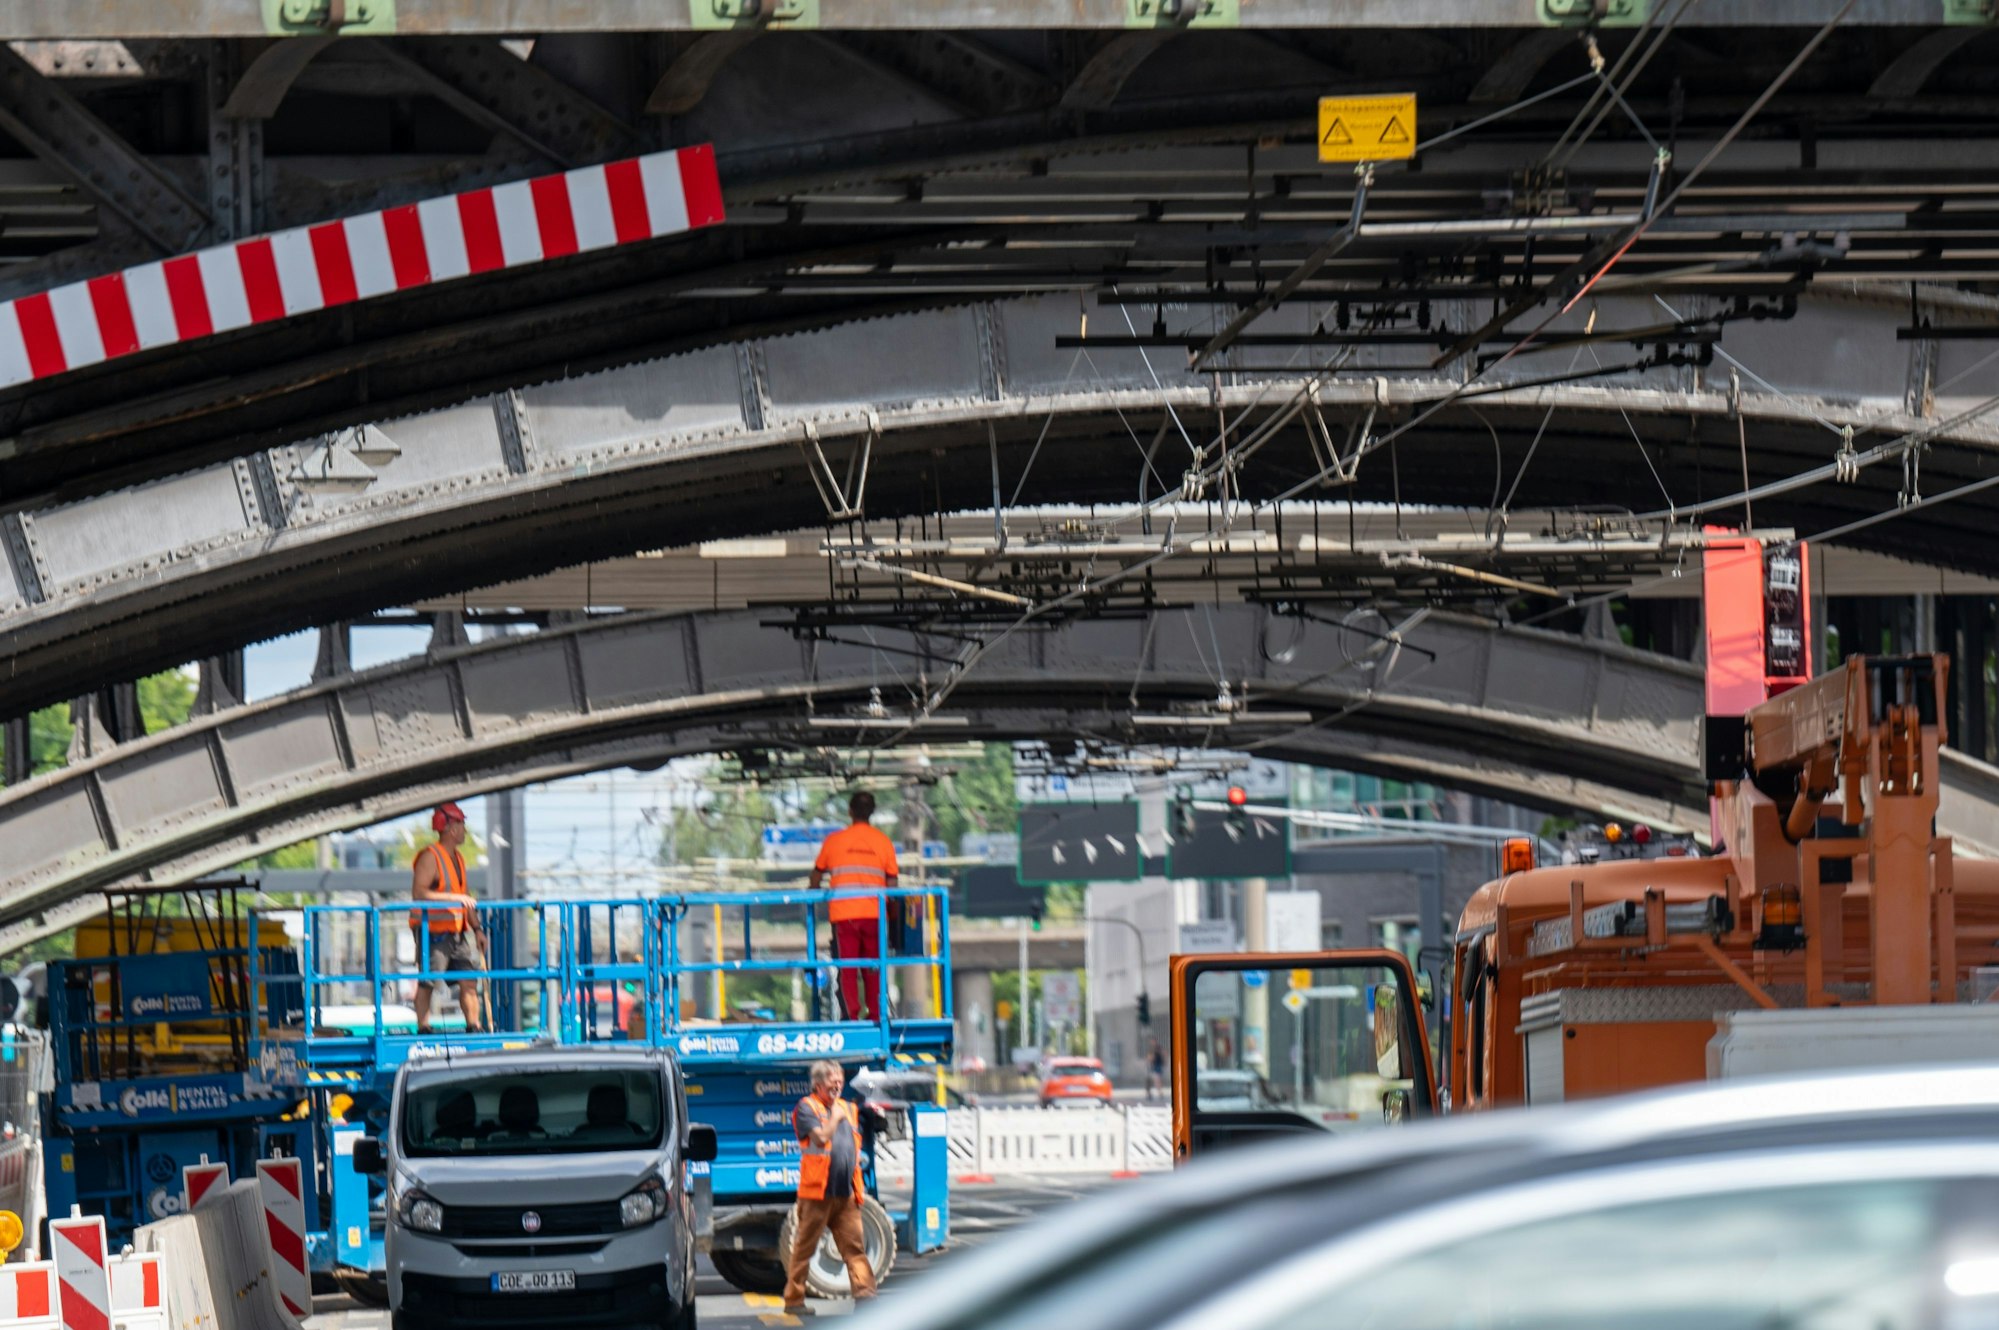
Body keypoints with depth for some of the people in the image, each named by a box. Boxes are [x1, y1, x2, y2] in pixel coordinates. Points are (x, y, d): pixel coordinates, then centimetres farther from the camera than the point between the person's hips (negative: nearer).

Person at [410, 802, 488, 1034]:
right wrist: (452, 897, -26)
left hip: (458, 932, 8)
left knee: (469, 980, 3)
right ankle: (423, 1029, -1)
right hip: (432, 932, -8)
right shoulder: (430, 857, -11)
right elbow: (418, 893, -22)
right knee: (427, 983, -4)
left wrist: (477, 928, 18)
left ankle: (474, 1025, 7)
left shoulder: (458, 858, 17)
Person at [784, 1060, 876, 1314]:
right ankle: (793, 1300, 6)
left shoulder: (848, 1108, 18)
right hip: (816, 1192, -6)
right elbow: (820, 1137, -18)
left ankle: (864, 1292, -9)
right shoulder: (807, 1107, -2)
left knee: (855, 1245, -3)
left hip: (846, 1194, 6)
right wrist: (835, 1116, -5)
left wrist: (859, 1186, 18)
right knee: (803, 1247, 1)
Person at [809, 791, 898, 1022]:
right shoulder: (884, 842, 5)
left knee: (847, 968, 0)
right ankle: (876, 1014, 11)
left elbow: (816, 875, 16)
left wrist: (812, 891, 37)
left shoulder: (834, 840, 4)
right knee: (873, 968, 11)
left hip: (843, 915, -1)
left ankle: (851, 1016, -9)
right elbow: (892, 884, 4)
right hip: (874, 914, 1)